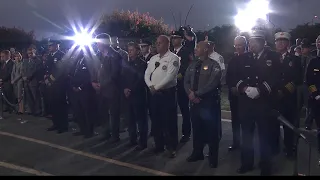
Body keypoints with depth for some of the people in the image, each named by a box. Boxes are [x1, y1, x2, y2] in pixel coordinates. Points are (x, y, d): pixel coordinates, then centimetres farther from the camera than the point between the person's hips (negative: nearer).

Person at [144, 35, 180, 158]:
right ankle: (159, 145, 26)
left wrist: (156, 87, -14)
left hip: (168, 93, -6)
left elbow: (170, 76, -18)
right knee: (156, 120, 12)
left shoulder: (173, 58, -8)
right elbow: (147, 74, 10)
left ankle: (171, 147, 13)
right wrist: (151, 86, -7)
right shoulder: (153, 58, 14)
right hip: (154, 93, 7)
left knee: (169, 121, 0)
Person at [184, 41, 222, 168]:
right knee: (196, 128, 16)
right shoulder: (192, 65, 13)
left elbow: (212, 83, -19)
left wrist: (197, 93, -17)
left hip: (209, 101, -6)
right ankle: (197, 153, 32)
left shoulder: (213, 65, -8)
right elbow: (186, 81, 10)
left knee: (211, 129, 4)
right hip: (194, 100, 6)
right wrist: (190, 93, -9)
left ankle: (213, 157, 20)